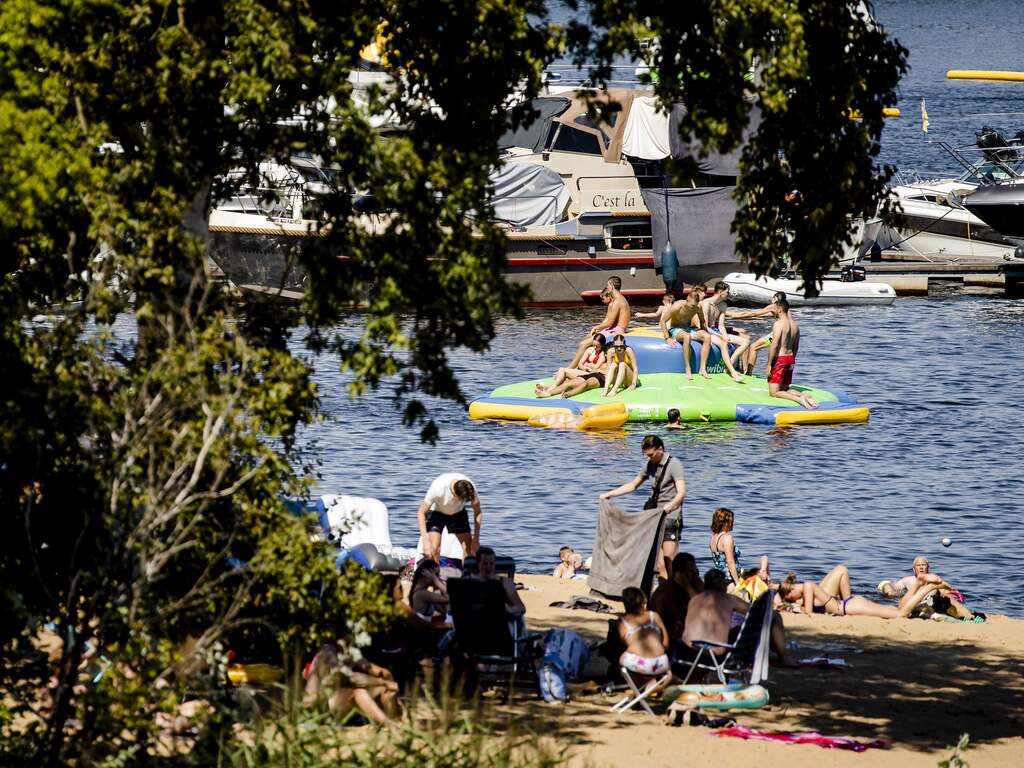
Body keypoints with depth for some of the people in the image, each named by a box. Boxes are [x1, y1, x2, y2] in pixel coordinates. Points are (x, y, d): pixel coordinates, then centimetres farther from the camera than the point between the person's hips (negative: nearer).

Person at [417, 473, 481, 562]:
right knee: (433, 549, -20)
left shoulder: (470, 489, -29)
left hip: (458, 512, 3)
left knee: (470, 550, -9)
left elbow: (477, 512, -11)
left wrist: (476, 539, -17)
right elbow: (421, 513, -29)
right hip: (436, 512, -3)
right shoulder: (438, 488, -38)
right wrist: (425, 542, -36)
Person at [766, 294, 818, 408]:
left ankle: (798, 399, -24)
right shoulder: (795, 325, 9)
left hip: (779, 360, -8)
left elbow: (774, 345, -20)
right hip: (790, 358, 8)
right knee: (784, 389, 19)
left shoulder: (778, 324, -15)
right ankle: (804, 395, -5)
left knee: (774, 392, -3)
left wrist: (769, 365, -16)